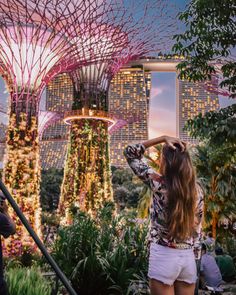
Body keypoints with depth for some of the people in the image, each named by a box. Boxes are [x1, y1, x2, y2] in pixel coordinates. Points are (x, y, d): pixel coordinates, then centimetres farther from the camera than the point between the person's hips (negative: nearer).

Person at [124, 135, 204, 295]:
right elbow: (197, 228, 7)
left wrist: (163, 138, -8)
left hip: (163, 256, -4)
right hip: (188, 257, 5)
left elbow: (130, 152, -6)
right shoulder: (197, 190, -1)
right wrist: (192, 252, 17)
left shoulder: (159, 184, -15)